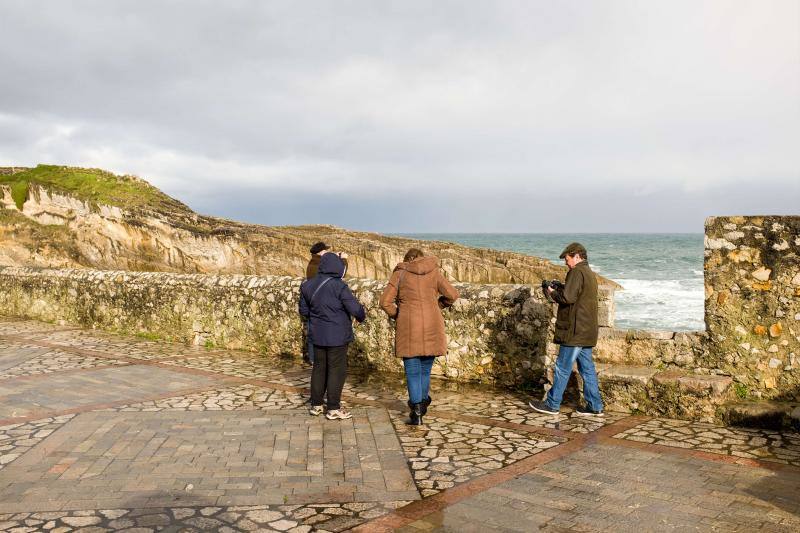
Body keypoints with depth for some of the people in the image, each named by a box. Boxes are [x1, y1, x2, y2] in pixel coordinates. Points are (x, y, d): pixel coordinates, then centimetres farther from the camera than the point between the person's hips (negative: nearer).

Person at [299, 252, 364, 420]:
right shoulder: (338, 286, -17)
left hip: (317, 335, 6)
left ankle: (316, 405, 23)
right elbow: (355, 308, -18)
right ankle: (333, 409, 7)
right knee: (337, 370, 3)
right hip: (337, 336, -6)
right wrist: (362, 316, 4)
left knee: (319, 368, 16)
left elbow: (303, 310, 12)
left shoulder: (308, 285, 3)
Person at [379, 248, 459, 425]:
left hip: (409, 329, -2)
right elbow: (452, 295, 3)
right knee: (425, 369, 18)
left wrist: (397, 315, 12)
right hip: (432, 328, 2)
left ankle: (417, 413, 3)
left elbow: (385, 302, -3)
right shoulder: (434, 271, 6)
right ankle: (422, 403, 32)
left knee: (413, 372, 5)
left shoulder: (400, 273, 2)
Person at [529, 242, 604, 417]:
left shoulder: (576, 272, -14)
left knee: (563, 368, -1)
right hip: (587, 331, 9)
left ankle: (552, 404, 7)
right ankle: (595, 406, 14)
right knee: (587, 368, 12)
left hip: (575, 331, -9)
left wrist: (553, 293, -5)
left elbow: (568, 298, -23)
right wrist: (560, 289, 9)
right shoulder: (590, 273, 17)